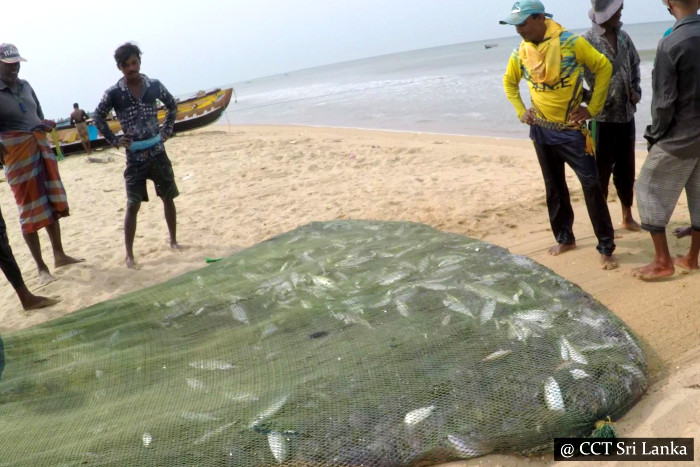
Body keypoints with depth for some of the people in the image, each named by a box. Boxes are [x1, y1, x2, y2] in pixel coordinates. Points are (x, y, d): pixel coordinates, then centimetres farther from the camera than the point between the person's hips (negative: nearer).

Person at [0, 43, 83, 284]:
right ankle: (41, 267, 9)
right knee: (31, 212, -1)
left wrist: (46, 124, -2)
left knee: (52, 205, 13)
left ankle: (59, 255, 27)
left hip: (42, 149, 6)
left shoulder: (25, 86, 9)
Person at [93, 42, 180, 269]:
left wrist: (167, 130, 8)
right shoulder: (114, 93, -6)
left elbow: (172, 106, 16)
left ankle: (173, 240, 29)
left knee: (168, 198, 11)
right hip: (135, 156, -3)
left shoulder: (154, 86, 1)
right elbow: (98, 117, 6)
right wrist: (114, 140, -1)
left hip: (158, 152, 3)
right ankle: (129, 255, 2)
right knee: (133, 205, -4)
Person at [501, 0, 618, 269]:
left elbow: (604, 67, -6)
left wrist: (593, 108, -8)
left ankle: (606, 248, 2)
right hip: (541, 130, 5)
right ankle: (564, 239, 29)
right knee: (554, 188, 14)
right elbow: (509, 83, 18)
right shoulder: (520, 54, 0)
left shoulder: (571, 43, -14)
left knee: (591, 185, -6)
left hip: (570, 129, -4)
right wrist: (521, 111, 7)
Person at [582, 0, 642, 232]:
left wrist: (635, 90, 6)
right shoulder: (586, 41, -12)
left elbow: (635, 65, 20)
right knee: (601, 171, 5)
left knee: (626, 168, 15)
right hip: (601, 117, -6)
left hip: (626, 115, 6)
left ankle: (627, 217, 29)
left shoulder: (624, 37, 9)